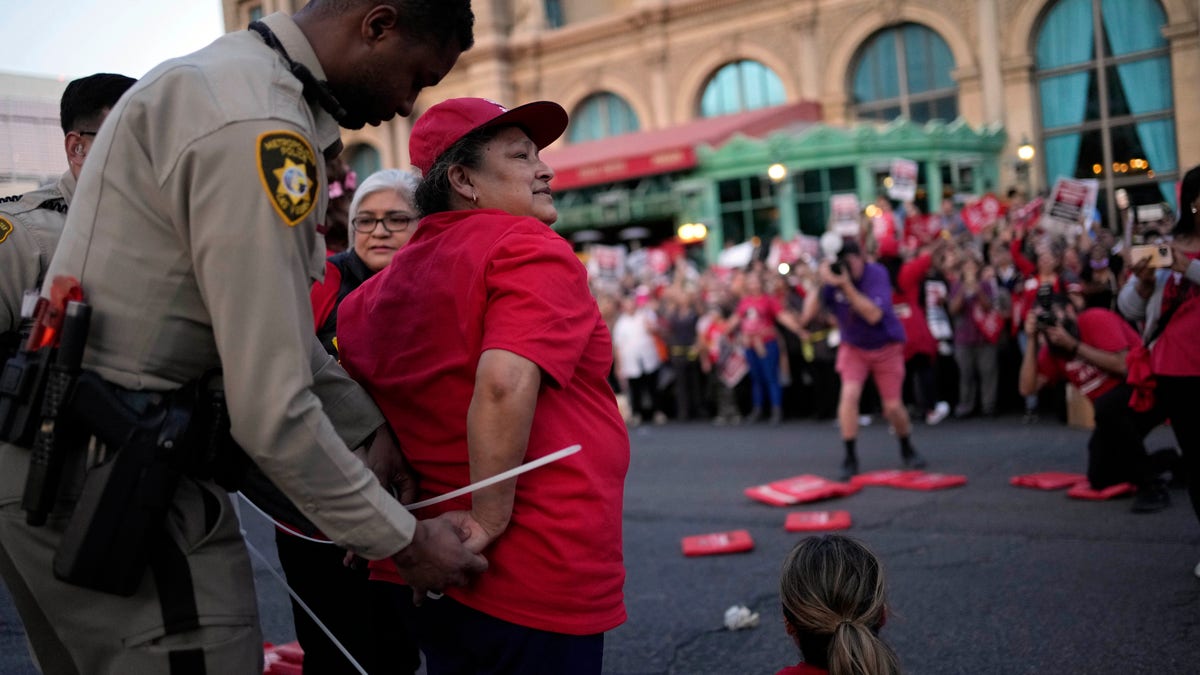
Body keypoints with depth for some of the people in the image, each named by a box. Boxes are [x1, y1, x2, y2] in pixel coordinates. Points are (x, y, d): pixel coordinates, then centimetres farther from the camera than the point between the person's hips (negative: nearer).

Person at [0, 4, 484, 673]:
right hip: (102, 476, -11)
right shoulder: (255, 127, -21)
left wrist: (371, 426, 14)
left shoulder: (230, 79, 13)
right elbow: (271, 411, -22)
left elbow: (275, 325, 18)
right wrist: (403, 541, -11)